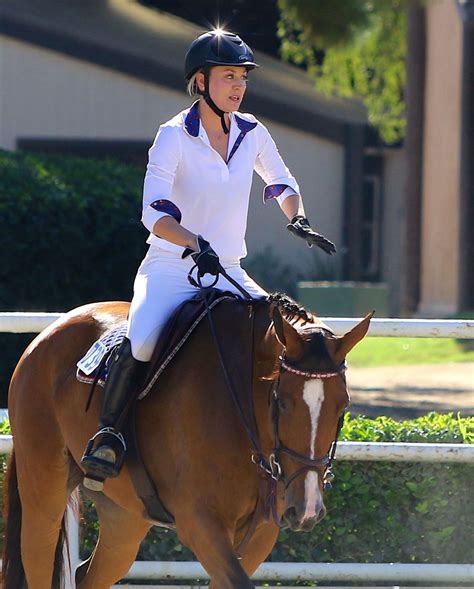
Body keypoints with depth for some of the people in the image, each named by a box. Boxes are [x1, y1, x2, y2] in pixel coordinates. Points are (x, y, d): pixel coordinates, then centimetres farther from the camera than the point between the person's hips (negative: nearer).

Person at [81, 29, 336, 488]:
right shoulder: (174, 137, -11)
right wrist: (196, 244, -37)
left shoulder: (252, 133, 5)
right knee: (142, 342, -33)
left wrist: (297, 220, 4)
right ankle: (107, 434, -17)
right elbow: (155, 214, -20)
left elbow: (282, 184, 24)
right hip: (170, 272, -6)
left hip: (228, 274, 6)